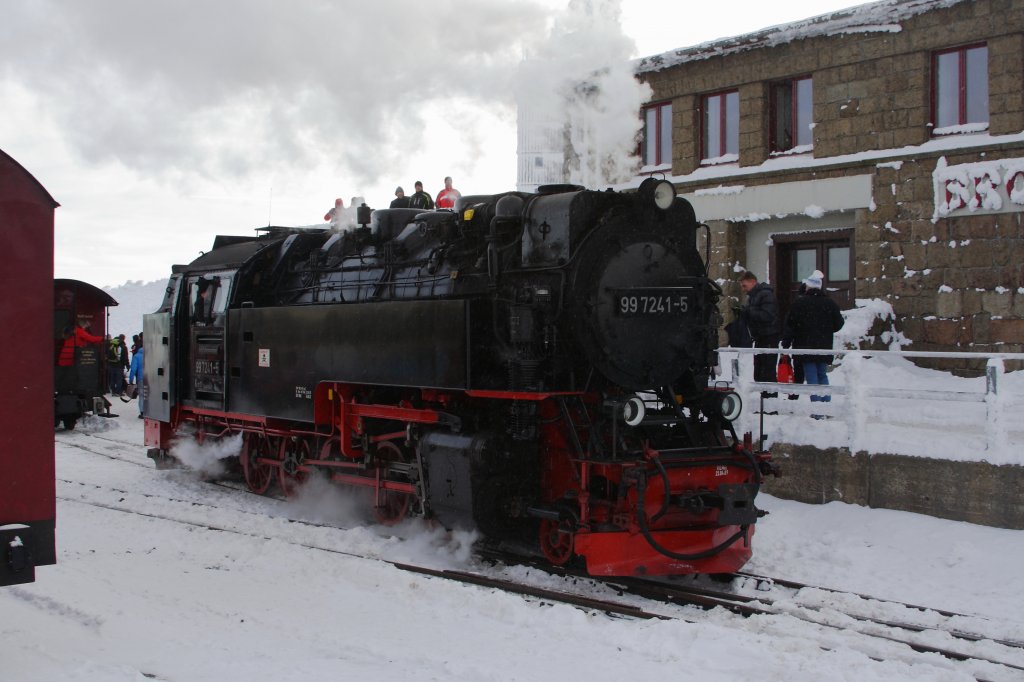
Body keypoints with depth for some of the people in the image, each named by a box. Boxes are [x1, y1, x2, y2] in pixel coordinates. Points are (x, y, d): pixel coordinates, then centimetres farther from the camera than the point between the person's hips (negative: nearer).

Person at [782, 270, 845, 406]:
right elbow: (838, 324, 8)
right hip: (824, 348, 3)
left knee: (811, 377, -2)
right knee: (822, 375, 17)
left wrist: (786, 344, 2)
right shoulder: (830, 303, 3)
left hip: (806, 347, -3)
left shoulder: (799, 303, -6)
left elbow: (790, 325, -5)